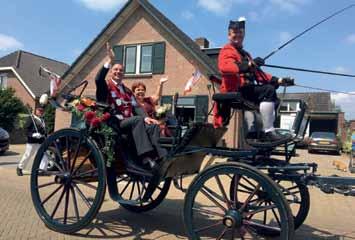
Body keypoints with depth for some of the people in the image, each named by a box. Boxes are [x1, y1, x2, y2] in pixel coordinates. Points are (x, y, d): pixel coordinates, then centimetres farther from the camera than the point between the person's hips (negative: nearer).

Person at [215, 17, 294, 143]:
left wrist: (278, 80, 11)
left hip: (244, 89, 10)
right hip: (235, 90, -10)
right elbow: (224, 67, -24)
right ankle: (268, 132, -25)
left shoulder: (244, 53, 28)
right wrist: (248, 64, -33)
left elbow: (257, 73, 21)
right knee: (269, 91, -26)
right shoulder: (227, 50, -1)